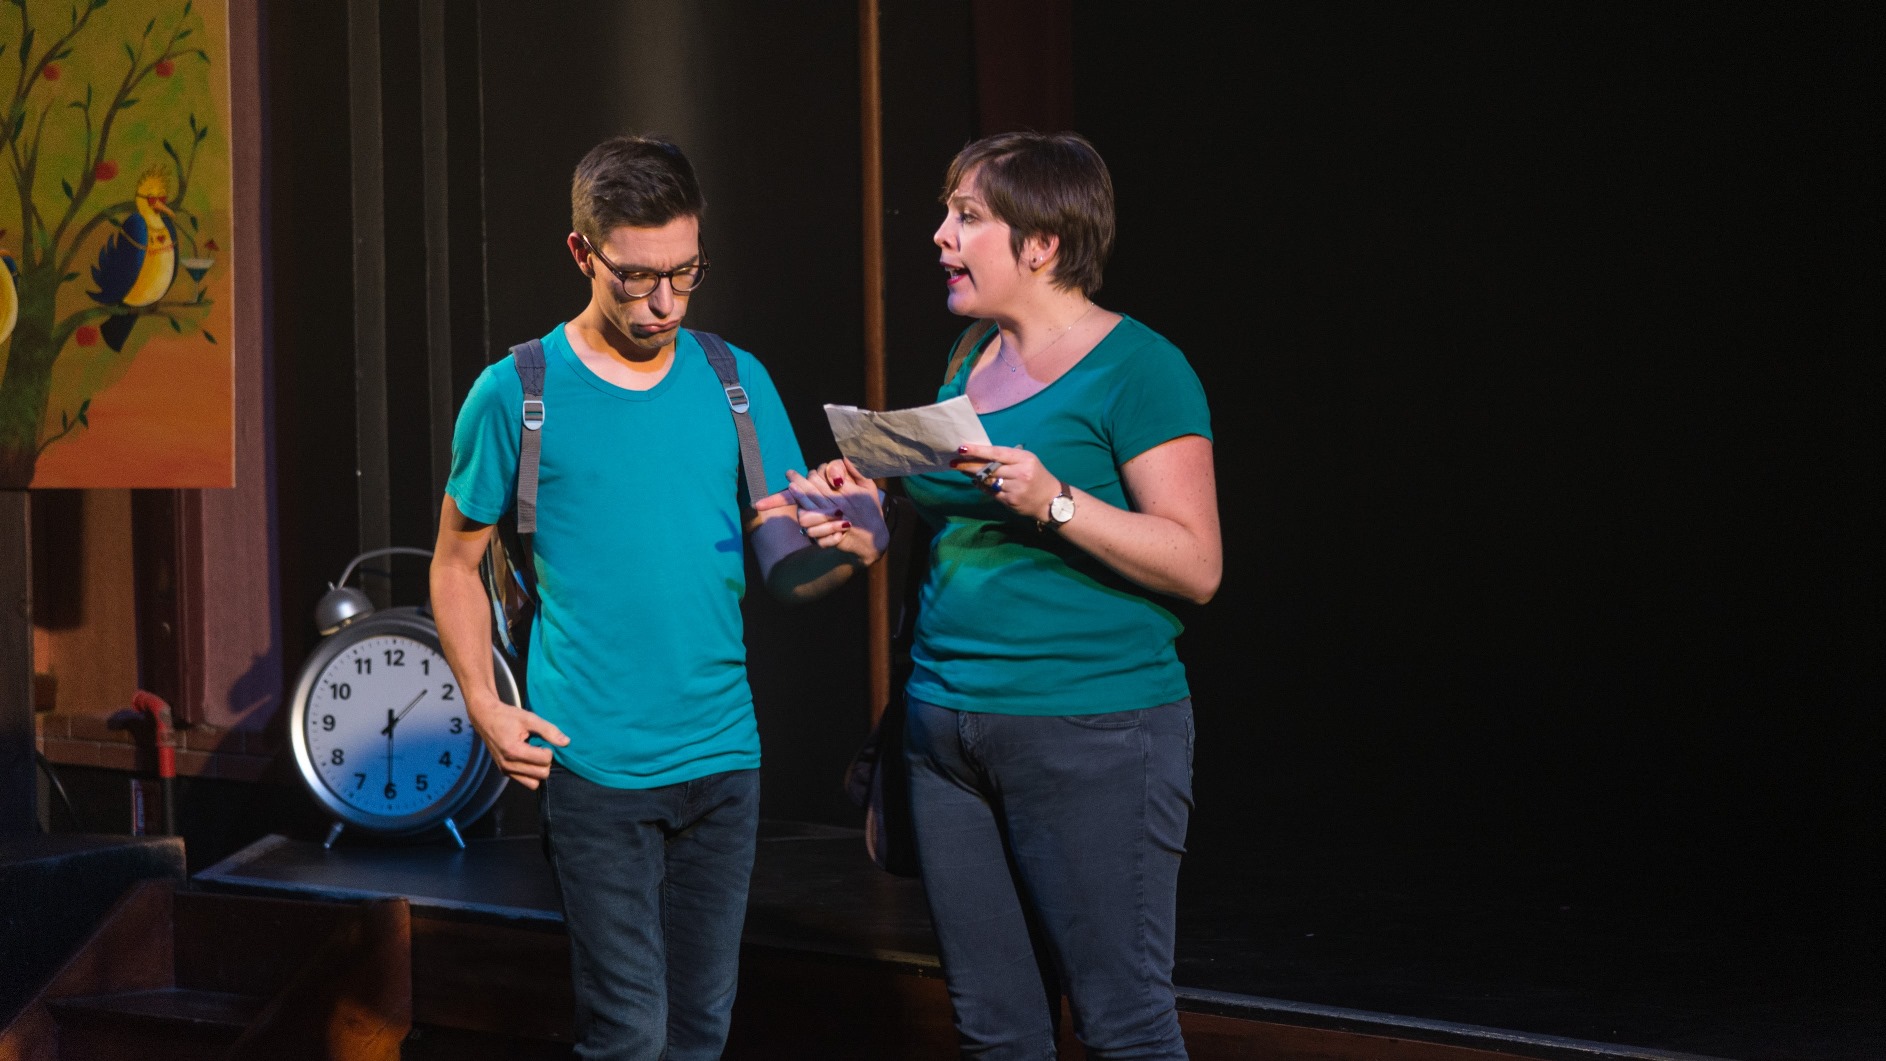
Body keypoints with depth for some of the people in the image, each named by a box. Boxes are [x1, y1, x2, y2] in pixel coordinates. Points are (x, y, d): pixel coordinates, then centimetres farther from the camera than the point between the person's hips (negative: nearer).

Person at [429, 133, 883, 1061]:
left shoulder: (737, 382, 7)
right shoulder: (515, 394, -2)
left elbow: (786, 570, 7)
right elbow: (456, 565, 5)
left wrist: (842, 549, -16)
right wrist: (484, 706, -7)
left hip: (723, 758, 4)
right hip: (592, 764, -4)